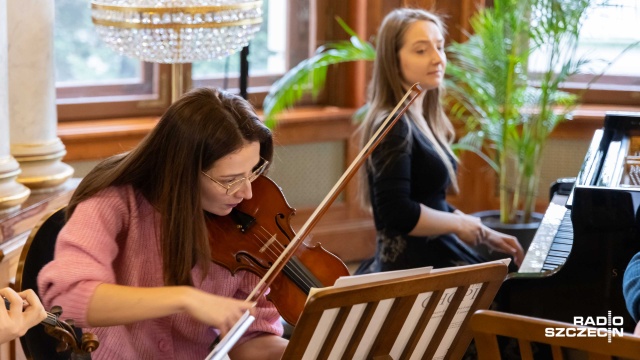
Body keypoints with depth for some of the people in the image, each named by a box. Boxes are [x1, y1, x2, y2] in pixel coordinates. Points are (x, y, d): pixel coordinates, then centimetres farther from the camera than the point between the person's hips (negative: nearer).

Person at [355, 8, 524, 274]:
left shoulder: (421, 121, 12)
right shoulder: (393, 126, -16)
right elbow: (397, 213, -24)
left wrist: (486, 235, 13)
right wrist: (460, 225, -11)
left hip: (434, 257, 9)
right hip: (414, 272, -9)